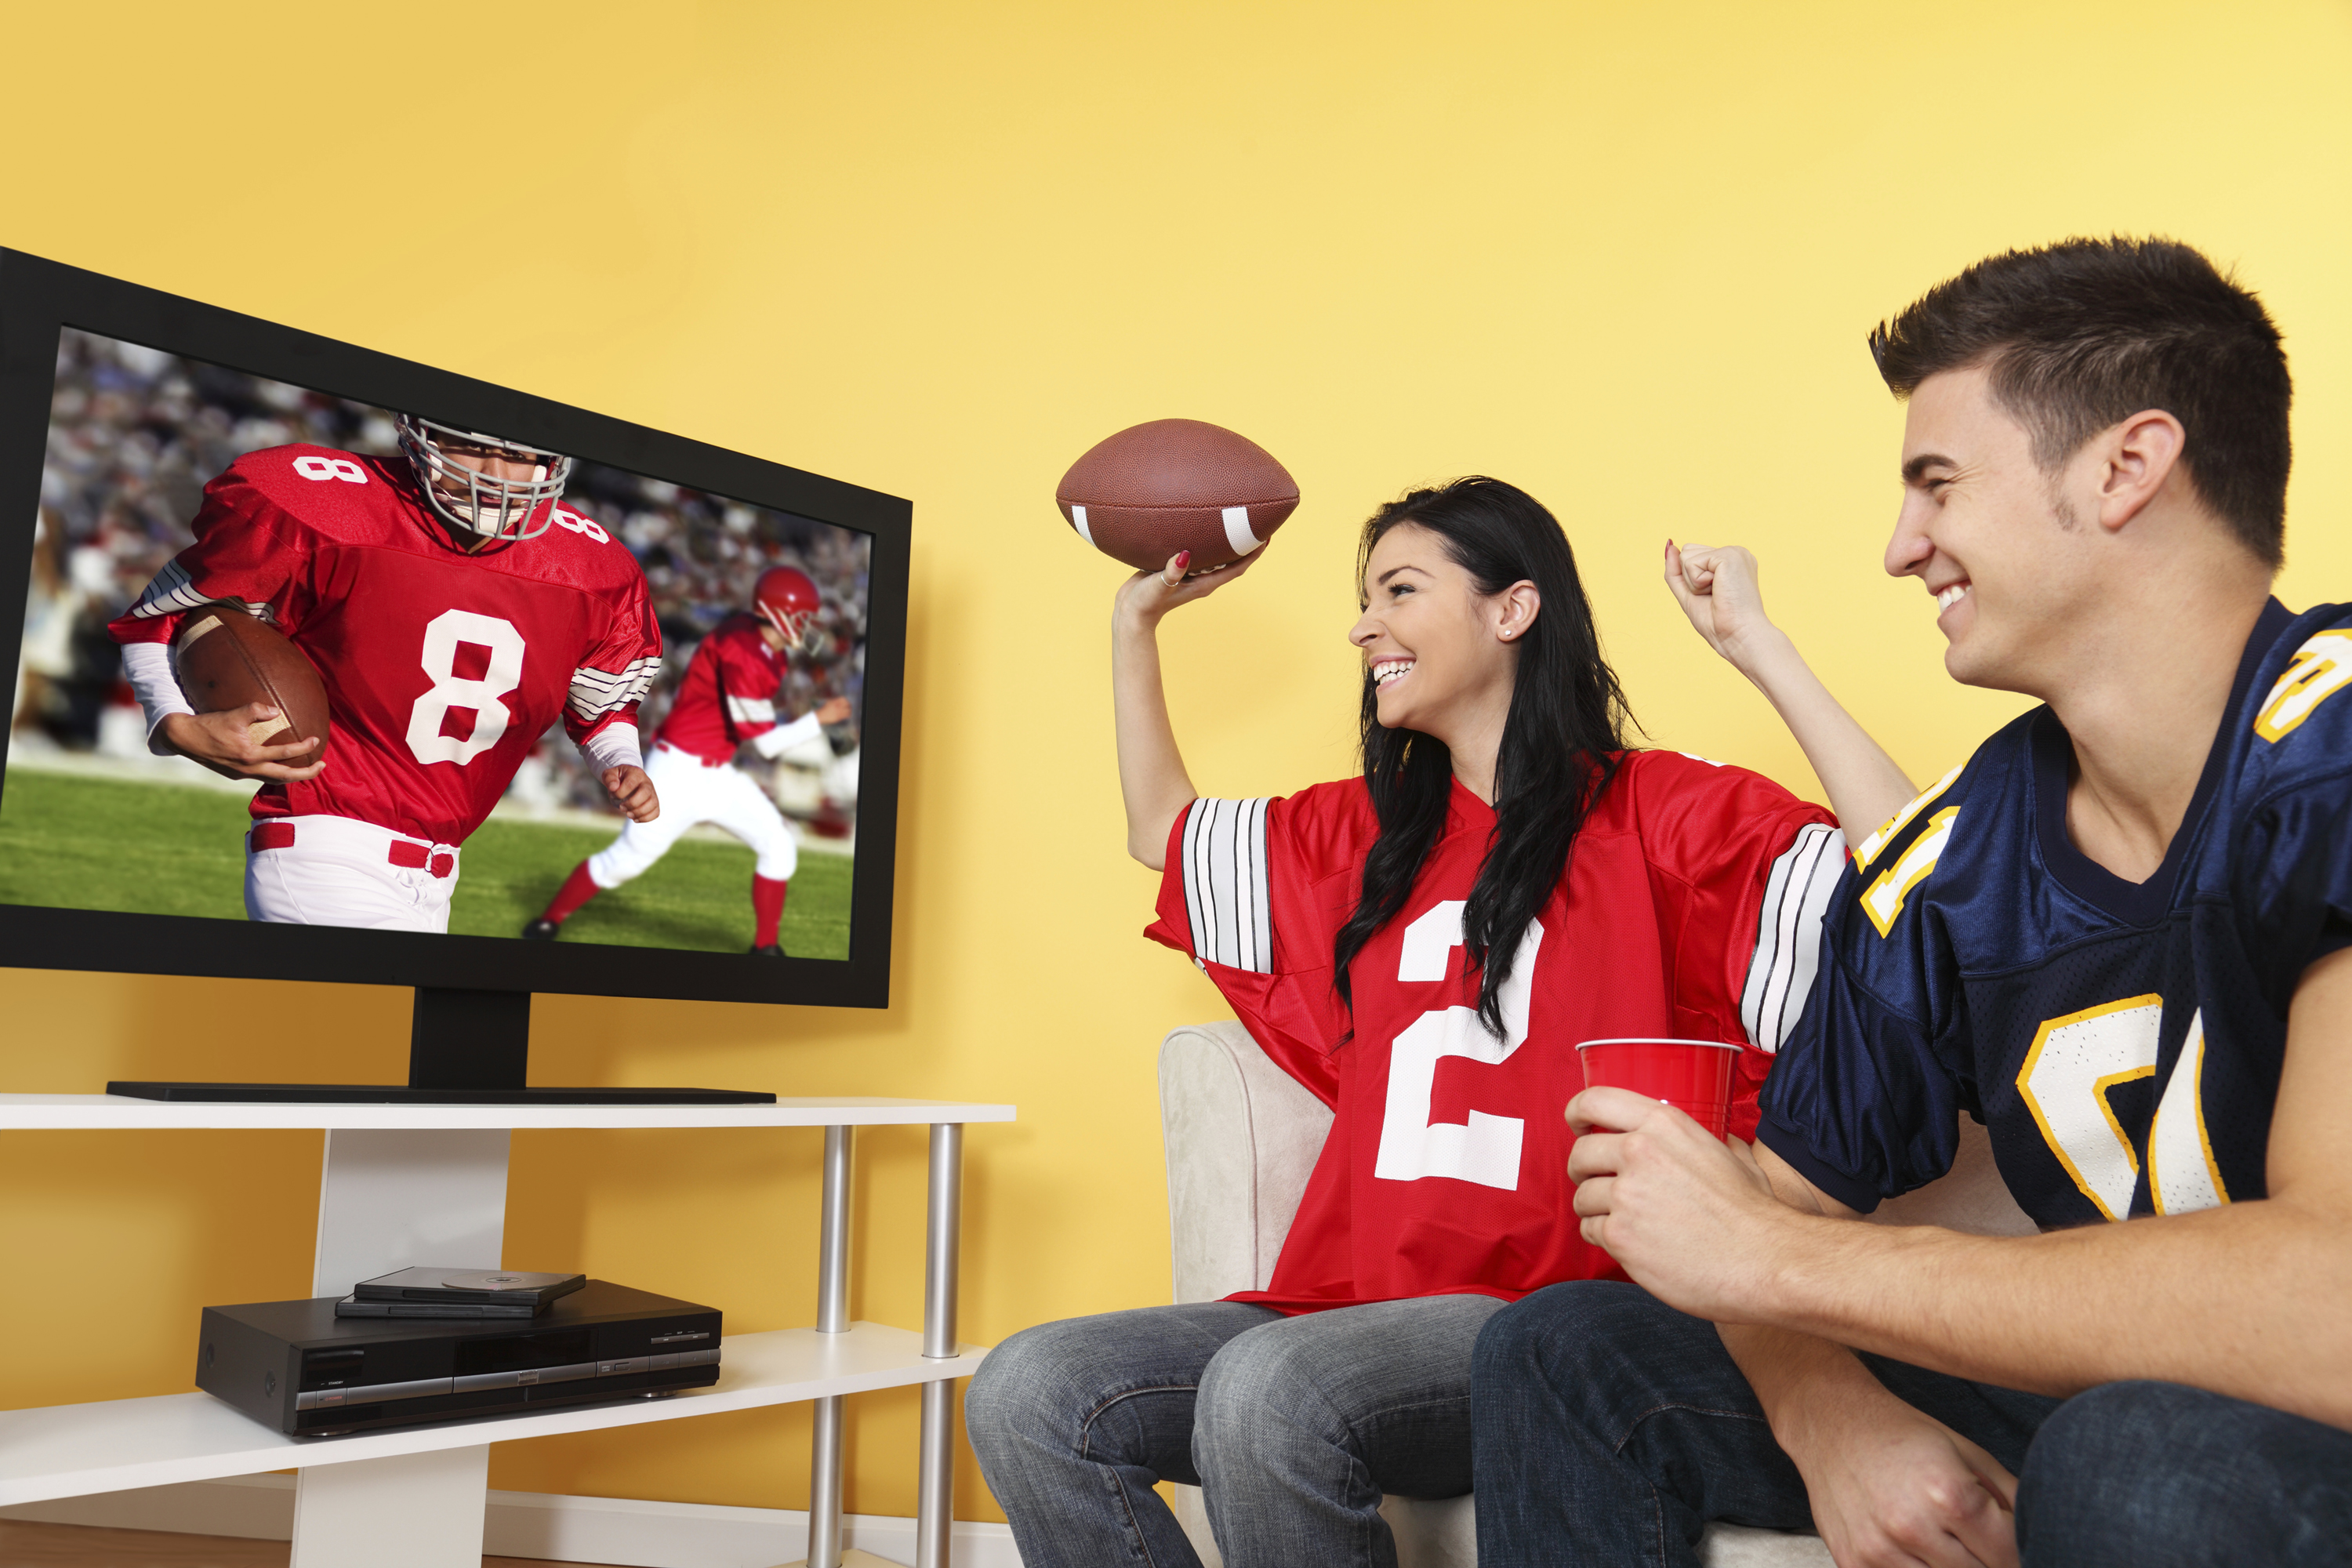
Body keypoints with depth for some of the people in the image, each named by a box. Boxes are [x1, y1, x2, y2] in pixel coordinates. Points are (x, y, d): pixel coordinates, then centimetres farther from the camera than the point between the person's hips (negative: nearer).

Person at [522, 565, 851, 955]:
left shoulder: (768, 650, 3)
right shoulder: (743, 655, -26)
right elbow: (766, 743, -22)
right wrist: (820, 719, -17)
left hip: (718, 772, 9)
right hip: (680, 769, -9)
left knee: (779, 847, 0)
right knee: (626, 859, -2)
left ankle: (766, 947, 10)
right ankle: (549, 920, 19)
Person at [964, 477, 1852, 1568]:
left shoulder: (1657, 813, 1)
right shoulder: (1365, 834, 19)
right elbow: (1160, 832, 32)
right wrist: (1135, 624, 31)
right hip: (1352, 1300, 6)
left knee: (1267, 1389, -34)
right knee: (1024, 1395, -15)